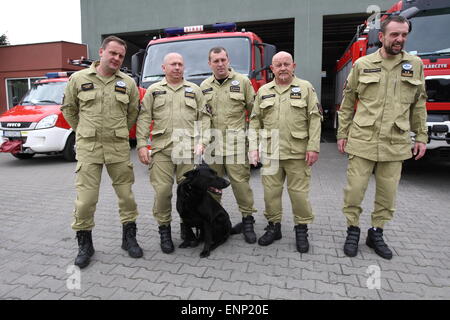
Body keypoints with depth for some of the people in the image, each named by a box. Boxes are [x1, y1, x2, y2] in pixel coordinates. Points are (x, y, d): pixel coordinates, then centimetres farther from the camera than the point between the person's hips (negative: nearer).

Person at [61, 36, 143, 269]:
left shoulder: (128, 83, 6)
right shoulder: (79, 78, 3)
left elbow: (133, 112, 15)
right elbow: (68, 108, 13)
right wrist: (84, 132, 13)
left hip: (119, 148, 1)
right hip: (88, 147, -1)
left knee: (126, 193, 7)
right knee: (85, 198, -1)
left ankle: (129, 238, 24)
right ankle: (84, 244, 18)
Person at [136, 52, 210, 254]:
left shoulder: (194, 90, 16)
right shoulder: (153, 90, 14)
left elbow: (204, 118, 11)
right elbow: (144, 119, 8)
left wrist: (202, 141, -2)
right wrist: (141, 145, -2)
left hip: (188, 148, 1)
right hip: (161, 148, 0)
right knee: (162, 190, -4)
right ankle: (164, 229, 14)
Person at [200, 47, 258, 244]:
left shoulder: (242, 81, 5)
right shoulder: (204, 86, 15)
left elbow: (254, 110, 5)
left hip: (236, 140, -3)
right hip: (212, 141, 3)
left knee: (240, 180, -4)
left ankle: (247, 220, 8)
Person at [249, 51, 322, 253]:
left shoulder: (305, 88, 5)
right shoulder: (263, 91, 12)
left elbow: (315, 119, -1)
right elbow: (255, 121, 11)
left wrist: (313, 147, -9)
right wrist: (253, 147, 2)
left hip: (298, 152, -2)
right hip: (270, 153, 3)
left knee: (299, 191, 2)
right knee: (271, 191, 7)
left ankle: (301, 229, 20)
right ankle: (274, 227, 24)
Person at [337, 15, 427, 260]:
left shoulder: (415, 65, 9)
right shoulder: (362, 64, 3)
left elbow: (418, 104, 13)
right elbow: (347, 102, 5)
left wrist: (421, 136, 9)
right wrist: (342, 134, 3)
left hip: (395, 143, 2)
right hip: (362, 141, -2)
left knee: (388, 192, 9)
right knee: (354, 189, 1)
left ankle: (376, 233, 27)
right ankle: (353, 230, 21)